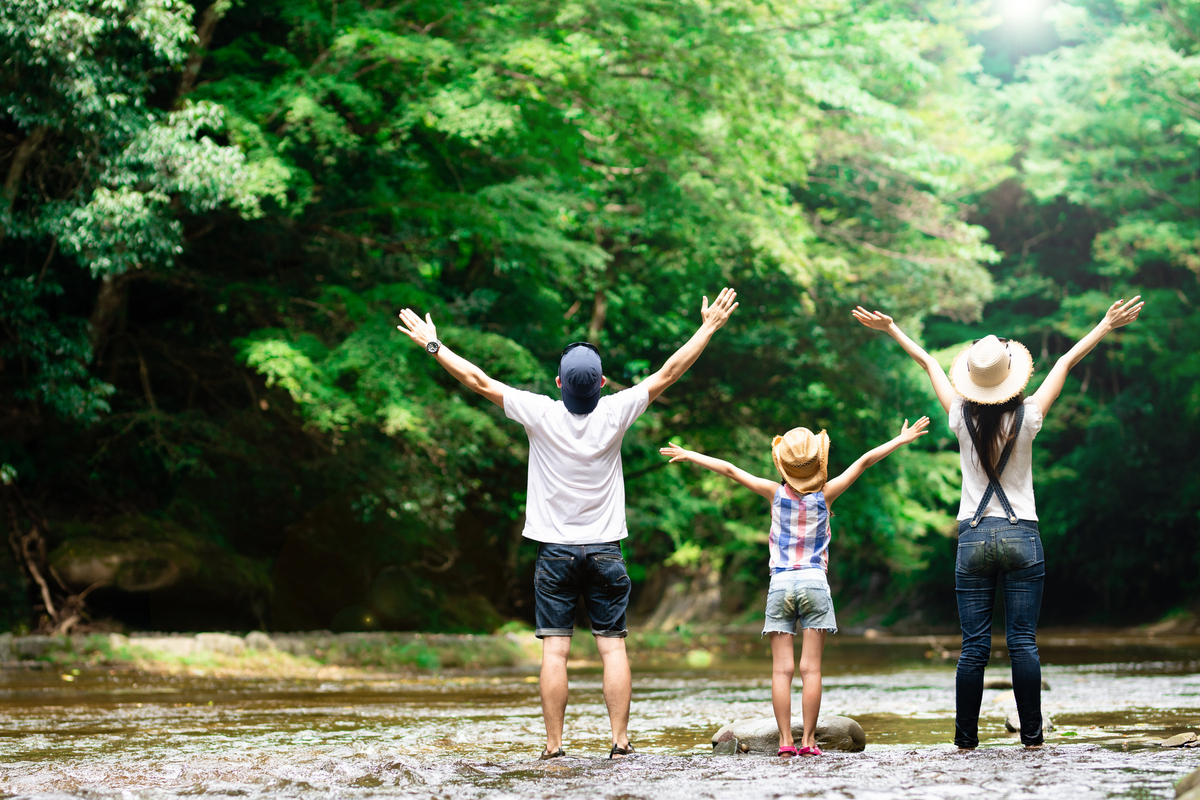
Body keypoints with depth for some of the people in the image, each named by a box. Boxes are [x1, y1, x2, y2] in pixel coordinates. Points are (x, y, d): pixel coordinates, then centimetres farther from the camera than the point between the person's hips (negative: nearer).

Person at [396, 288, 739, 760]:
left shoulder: (541, 415, -9)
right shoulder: (615, 415, -7)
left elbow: (479, 381, -4)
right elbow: (668, 373, 0)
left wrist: (432, 344, 6)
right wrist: (709, 328, 9)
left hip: (555, 551, -1)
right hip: (605, 549, 1)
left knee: (554, 650, -1)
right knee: (612, 646, 2)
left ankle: (554, 746, -3)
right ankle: (620, 741, -2)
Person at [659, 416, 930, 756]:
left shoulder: (777, 494, 1)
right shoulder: (824, 495, 0)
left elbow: (730, 470, 4)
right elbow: (863, 461, 1)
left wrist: (689, 455, 14)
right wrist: (901, 440, 7)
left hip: (780, 585, 1)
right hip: (815, 583, 0)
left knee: (782, 669, -1)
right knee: (811, 668, -1)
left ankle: (785, 741, -6)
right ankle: (808, 740, -4)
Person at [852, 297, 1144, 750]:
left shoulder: (962, 419, -3)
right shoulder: (1027, 418, -6)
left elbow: (927, 361, 11)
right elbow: (1067, 361, 5)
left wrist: (890, 329, 21)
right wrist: (1106, 326, 11)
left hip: (973, 538, 1)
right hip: (1022, 536, -1)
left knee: (974, 646, 1)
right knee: (1023, 643, -3)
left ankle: (966, 739, 2)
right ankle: (1031, 738, -4)